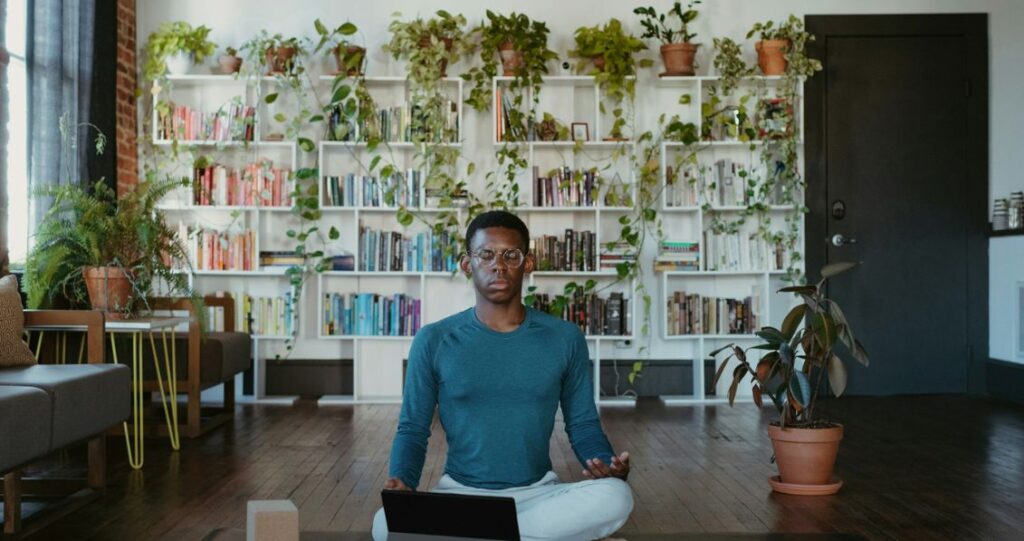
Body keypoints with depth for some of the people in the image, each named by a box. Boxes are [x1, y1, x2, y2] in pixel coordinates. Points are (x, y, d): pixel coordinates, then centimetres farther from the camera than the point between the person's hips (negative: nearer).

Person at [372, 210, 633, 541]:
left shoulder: (564, 339, 2)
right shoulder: (434, 341, 0)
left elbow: (583, 424, 7)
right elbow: (413, 429, 2)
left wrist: (608, 467, -15)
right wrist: (402, 482, -19)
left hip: (538, 492, 1)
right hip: (460, 491, -1)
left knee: (615, 496, -31)